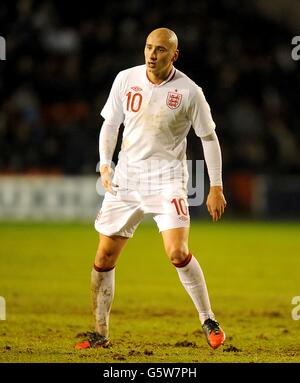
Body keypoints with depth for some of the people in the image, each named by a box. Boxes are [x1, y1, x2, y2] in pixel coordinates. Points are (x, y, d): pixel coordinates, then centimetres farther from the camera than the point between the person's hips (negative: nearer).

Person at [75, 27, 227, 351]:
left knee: (177, 253, -21)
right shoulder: (126, 79, 0)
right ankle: (100, 333, 14)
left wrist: (216, 188, -2)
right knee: (104, 257, 2)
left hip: (167, 178, -4)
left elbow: (209, 137, 1)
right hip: (126, 177, 4)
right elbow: (110, 124, 11)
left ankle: (208, 321, -4)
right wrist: (105, 164, -3)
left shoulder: (189, 91, -8)